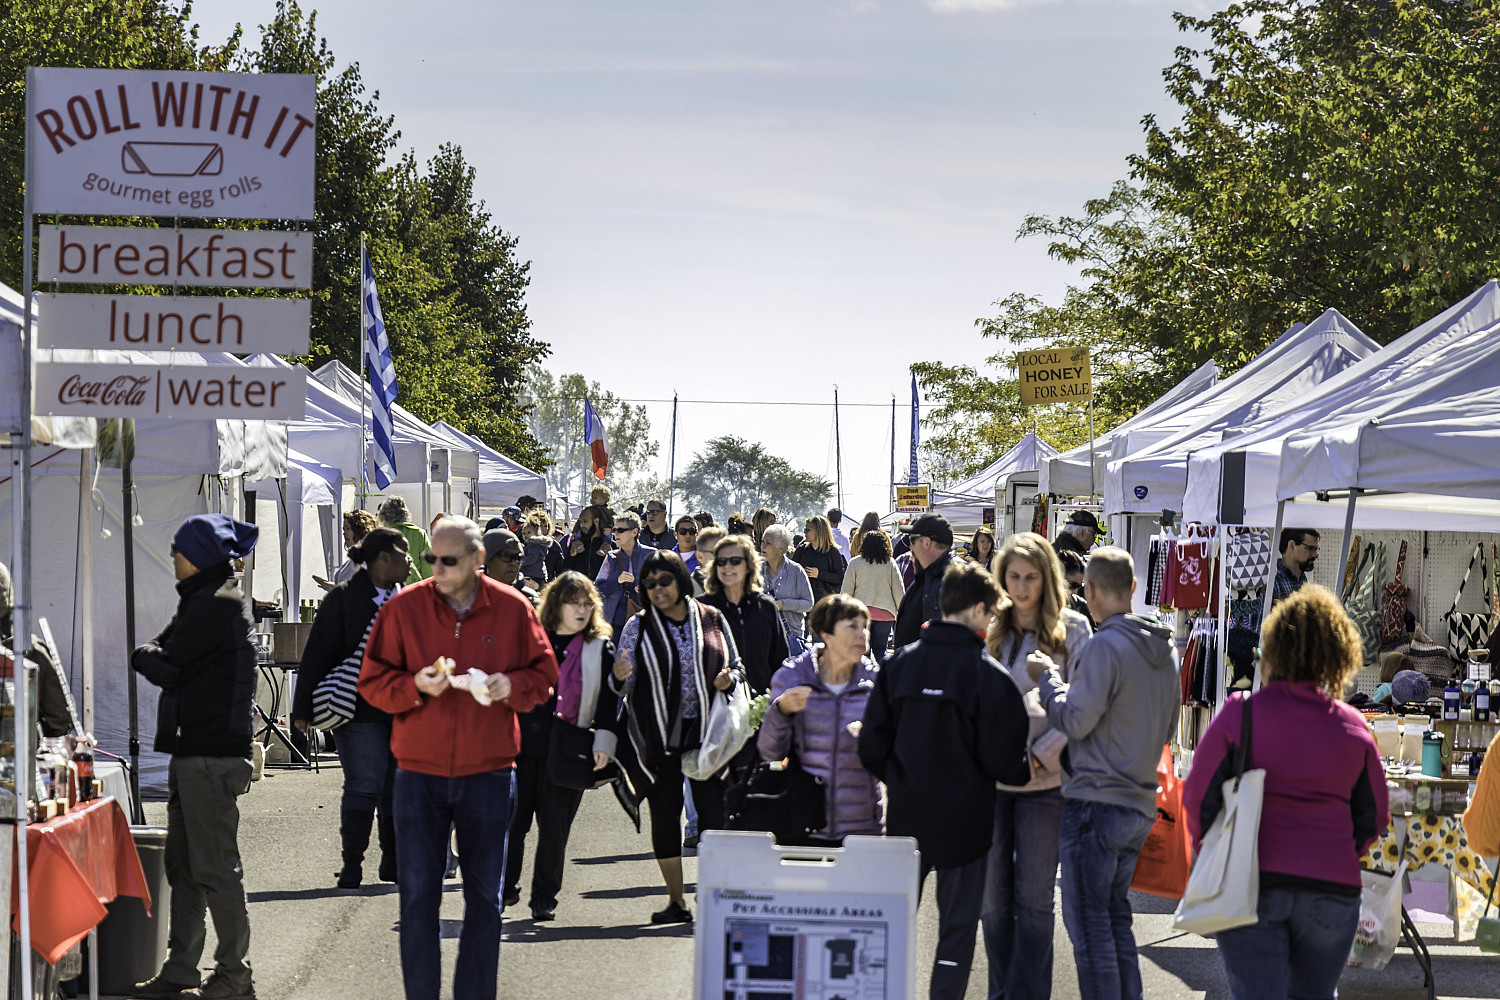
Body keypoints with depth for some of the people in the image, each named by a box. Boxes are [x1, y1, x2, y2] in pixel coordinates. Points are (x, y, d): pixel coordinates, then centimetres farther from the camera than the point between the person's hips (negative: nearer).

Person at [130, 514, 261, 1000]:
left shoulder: (216, 606, -14)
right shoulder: (200, 601, 20)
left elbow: (165, 667, -12)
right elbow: (158, 657, 19)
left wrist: (147, 656, 6)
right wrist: (153, 656, -1)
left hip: (211, 754, -10)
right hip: (191, 750, 10)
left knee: (215, 869, -6)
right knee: (183, 867, 12)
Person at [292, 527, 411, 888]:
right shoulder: (343, 598, -4)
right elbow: (317, 654, -4)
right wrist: (303, 708, -6)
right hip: (360, 710, -5)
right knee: (364, 787, -7)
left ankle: (395, 864, 19)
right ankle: (351, 865, 2)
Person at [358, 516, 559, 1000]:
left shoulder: (513, 610, 0)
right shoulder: (403, 607, -1)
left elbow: (544, 675, 7)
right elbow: (371, 682, 2)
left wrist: (511, 686, -13)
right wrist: (415, 685, -17)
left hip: (489, 773, 0)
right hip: (419, 772, 0)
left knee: (485, 895, 7)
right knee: (418, 893, 2)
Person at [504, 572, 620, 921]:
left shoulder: (600, 648, 7)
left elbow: (608, 698, 4)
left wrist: (604, 742, -7)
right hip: (523, 742, 1)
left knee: (555, 827, 2)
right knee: (512, 819, -1)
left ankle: (544, 899, 12)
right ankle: (505, 888, 14)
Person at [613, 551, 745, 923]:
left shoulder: (712, 620, 6)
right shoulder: (638, 626, 2)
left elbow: (736, 667, 14)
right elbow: (624, 680, -5)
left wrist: (729, 679, -8)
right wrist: (619, 676, -28)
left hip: (706, 730, 0)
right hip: (659, 734, 0)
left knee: (714, 811, -4)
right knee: (664, 812, 1)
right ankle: (677, 901, 9)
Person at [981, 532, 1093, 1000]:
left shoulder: (1071, 629, 0)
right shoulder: (989, 627, 9)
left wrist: (1039, 755, -12)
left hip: (1045, 780, -3)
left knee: (1034, 896, 1)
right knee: (992, 895, 7)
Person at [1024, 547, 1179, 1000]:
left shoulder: (1105, 646, -14)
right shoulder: (1165, 648, 11)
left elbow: (1075, 720, -15)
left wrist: (1047, 677, -1)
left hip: (1096, 800, -8)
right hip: (1141, 802, 8)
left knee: (1088, 920, -5)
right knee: (1116, 918, 16)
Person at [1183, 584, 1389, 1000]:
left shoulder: (1239, 714, -5)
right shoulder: (1353, 727, 4)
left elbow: (1199, 797, -3)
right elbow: (1373, 818, 10)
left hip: (1251, 886, -3)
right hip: (1333, 888, 3)